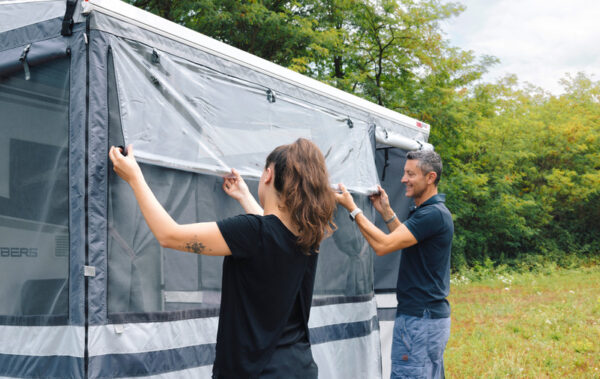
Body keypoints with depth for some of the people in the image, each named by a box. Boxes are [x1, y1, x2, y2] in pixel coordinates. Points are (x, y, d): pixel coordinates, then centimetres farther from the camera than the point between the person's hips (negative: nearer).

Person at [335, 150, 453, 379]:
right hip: (433, 315, 11)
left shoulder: (433, 214, -19)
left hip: (420, 319, -11)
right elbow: (404, 240, 25)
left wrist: (352, 209, -17)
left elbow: (382, 245, -24)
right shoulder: (427, 211, 13)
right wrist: (385, 211, 18)